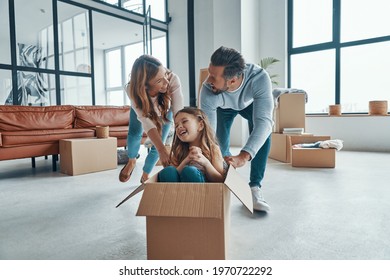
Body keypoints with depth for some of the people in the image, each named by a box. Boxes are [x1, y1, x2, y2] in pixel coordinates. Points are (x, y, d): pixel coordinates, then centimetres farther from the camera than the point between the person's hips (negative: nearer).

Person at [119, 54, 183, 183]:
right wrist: (162, 150, -59)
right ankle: (131, 162, 22)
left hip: (165, 110, 0)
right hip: (142, 107, 0)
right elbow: (146, 120, -47)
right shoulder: (133, 90, -41)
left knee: (158, 145, -5)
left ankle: (145, 175, 25)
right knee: (134, 134, -15)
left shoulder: (173, 80, -46)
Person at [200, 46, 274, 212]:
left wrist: (243, 157, -65)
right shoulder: (208, 92, -41)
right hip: (223, 106, 1)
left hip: (251, 102, -1)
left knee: (262, 135, -26)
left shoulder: (259, 78, -46)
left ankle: (254, 187, -14)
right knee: (220, 143, -9)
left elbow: (264, 121, -52)